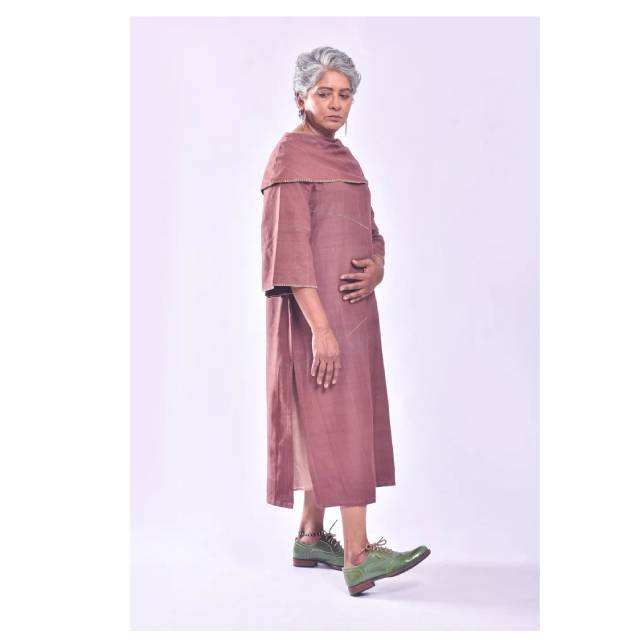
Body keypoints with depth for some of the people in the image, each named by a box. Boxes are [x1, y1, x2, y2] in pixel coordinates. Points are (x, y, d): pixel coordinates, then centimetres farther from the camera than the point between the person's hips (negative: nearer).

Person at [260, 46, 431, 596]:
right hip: (314, 309, -9)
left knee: (325, 424, 12)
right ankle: (358, 556, -11)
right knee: (338, 422, -12)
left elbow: (370, 232, 18)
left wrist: (375, 268, -6)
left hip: (353, 309, 9)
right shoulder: (289, 158, -8)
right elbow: (290, 246, -17)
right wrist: (320, 327, -24)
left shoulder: (342, 158, 18)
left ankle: (311, 537, 22)